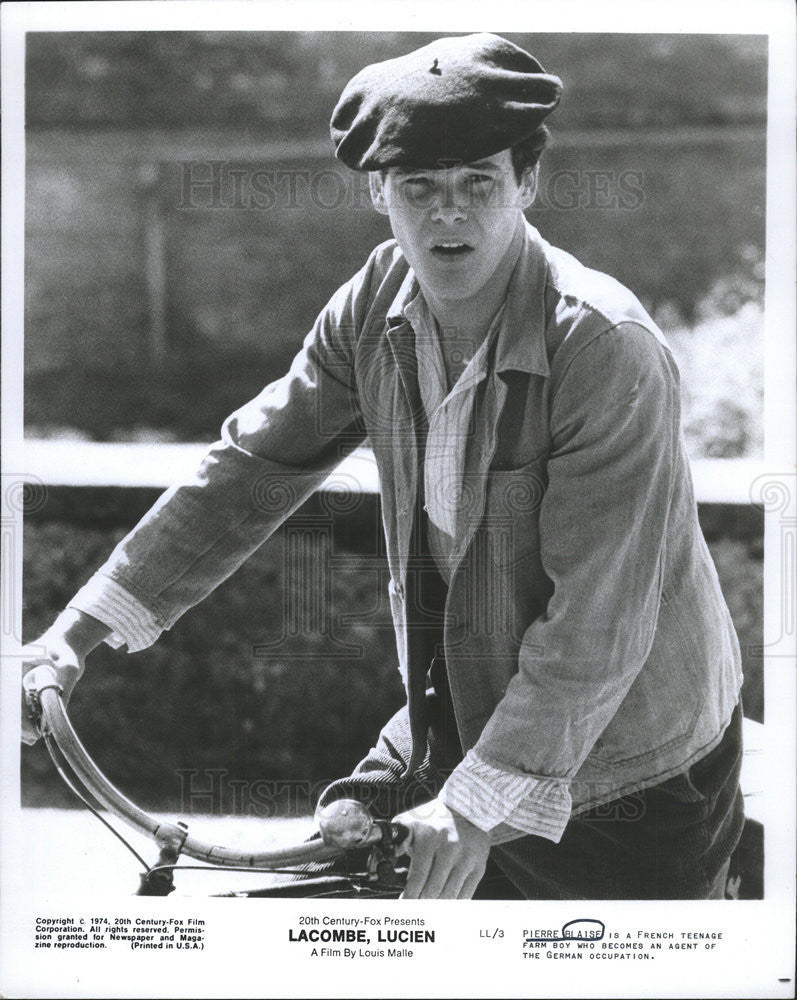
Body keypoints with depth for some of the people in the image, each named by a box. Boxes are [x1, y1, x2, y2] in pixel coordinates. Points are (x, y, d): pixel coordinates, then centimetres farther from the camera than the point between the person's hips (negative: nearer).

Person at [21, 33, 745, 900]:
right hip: (459, 720, 5)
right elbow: (250, 470, -2)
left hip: (628, 770, -5)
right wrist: (79, 631, -6)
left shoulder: (607, 348, -27)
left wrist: (480, 804, -31)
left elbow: (598, 619, -29)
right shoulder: (375, 309, -8)